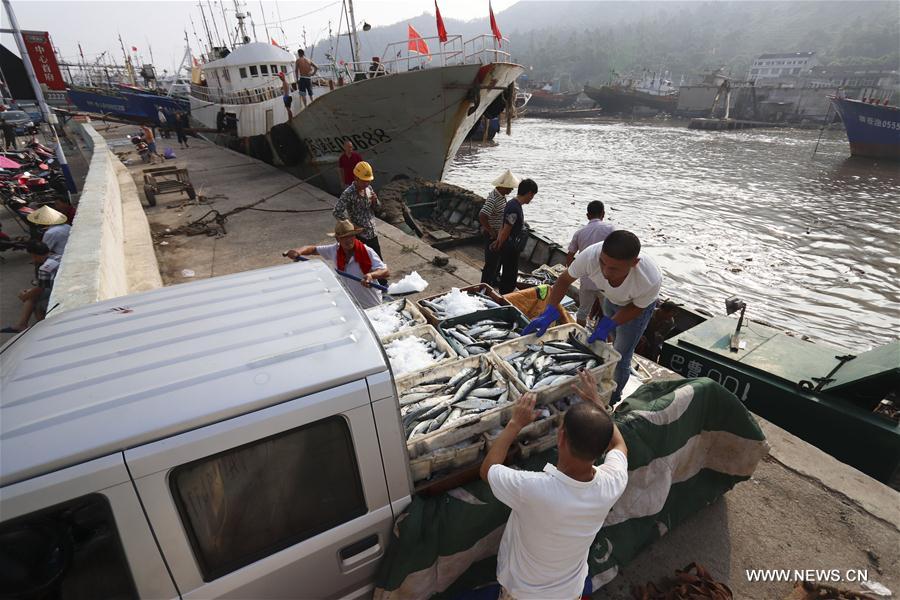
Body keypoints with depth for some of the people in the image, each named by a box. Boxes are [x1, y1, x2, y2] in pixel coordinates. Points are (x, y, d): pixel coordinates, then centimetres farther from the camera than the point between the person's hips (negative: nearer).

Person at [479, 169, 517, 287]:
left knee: (498, 259, 22)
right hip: (493, 235, -9)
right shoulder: (493, 199, -26)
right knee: (491, 262, 1)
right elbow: (482, 216, -33)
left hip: (500, 234, 9)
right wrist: (492, 232, -24)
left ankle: (493, 281, 39)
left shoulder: (502, 196, 4)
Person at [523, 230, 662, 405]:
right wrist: (548, 314, -33)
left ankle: (613, 399, 32)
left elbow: (637, 307, -22)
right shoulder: (590, 255, -42)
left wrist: (607, 325, -34)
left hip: (636, 306, -3)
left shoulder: (651, 280, -45)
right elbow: (564, 280, -23)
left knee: (621, 358, 5)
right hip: (612, 299, 3)